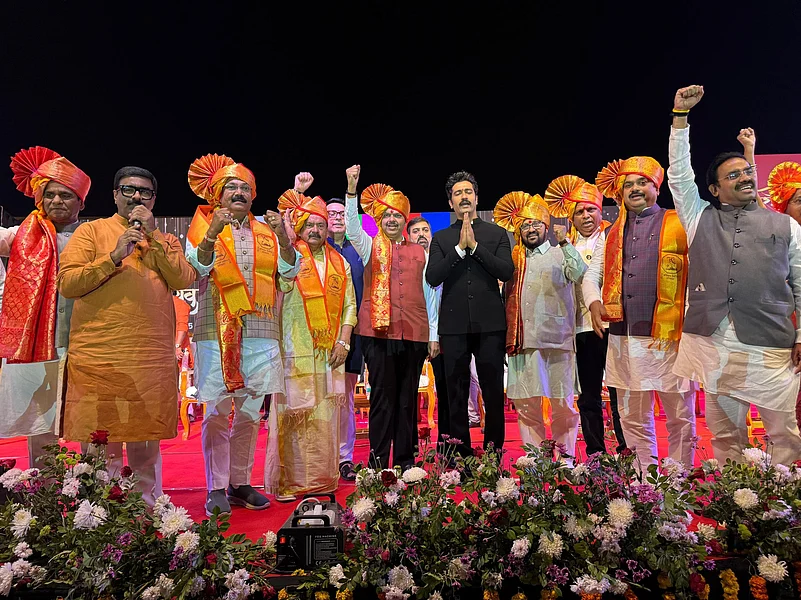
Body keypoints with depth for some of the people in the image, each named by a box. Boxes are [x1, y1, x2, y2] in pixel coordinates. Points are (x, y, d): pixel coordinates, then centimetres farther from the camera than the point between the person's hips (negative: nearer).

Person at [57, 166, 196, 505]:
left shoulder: (165, 241, 16)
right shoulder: (91, 231, 8)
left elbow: (184, 281, -3)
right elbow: (66, 283, -3)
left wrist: (153, 236, -6)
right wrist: (114, 256, -13)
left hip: (154, 360, 2)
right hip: (98, 357, -2)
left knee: (146, 443, 10)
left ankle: (148, 509, 23)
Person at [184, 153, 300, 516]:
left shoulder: (265, 228, 15)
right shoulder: (203, 224, 8)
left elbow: (289, 271, 5)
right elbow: (198, 267, -7)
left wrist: (282, 236, -11)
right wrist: (213, 233, -22)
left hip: (260, 331, 3)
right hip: (217, 330, -3)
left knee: (250, 412, 6)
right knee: (217, 411, -4)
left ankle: (240, 484, 19)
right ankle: (216, 490, 8)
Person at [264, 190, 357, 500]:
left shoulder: (340, 263, 15)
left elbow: (350, 304, 12)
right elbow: (282, 286, -17)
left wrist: (344, 341, 0)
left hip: (331, 354, 3)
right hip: (297, 351, -3)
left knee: (326, 415, 7)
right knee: (294, 414, -2)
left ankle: (322, 478, 18)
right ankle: (288, 481, 9)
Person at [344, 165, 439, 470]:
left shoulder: (419, 252, 14)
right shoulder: (371, 247, 10)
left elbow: (429, 293, 12)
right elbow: (352, 226, -10)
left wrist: (434, 334, 7)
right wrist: (352, 189, -23)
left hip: (414, 332, 2)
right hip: (378, 330, -2)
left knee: (407, 398, 7)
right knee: (383, 396, -1)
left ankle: (405, 462, 17)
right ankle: (378, 462, 8)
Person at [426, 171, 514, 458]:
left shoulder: (497, 233, 9)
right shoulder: (441, 238, 11)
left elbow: (507, 271, -4)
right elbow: (432, 277, -3)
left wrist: (475, 246, -10)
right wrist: (460, 248, -10)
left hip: (490, 325, -1)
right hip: (454, 326, 1)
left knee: (494, 395, 4)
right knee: (456, 396, 7)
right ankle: (461, 456, 18)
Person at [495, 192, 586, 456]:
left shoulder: (560, 255, 9)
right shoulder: (514, 260, 18)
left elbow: (579, 273, -12)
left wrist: (565, 242, -14)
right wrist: (508, 337, 11)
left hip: (556, 339, -3)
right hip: (522, 342, 3)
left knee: (562, 403, 1)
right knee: (525, 405, 4)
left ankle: (565, 458, 16)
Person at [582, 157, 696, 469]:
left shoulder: (678, 225, 3)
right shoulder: (612, 234, 17)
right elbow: (591, 275, 17)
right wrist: (594, 302, -3)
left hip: (668, 336, -4)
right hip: (623, 336, 4)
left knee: (680, 416, 5)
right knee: (632, 416, 12)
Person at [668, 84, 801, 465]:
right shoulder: (699, 217, 14)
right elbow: (679, 173, 9)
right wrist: (680, 116, 6)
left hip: (770, 347, 0)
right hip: (709, 341, 0)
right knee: (724, 433, 9)